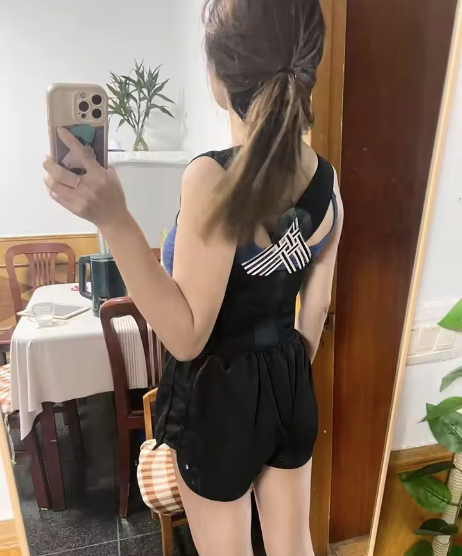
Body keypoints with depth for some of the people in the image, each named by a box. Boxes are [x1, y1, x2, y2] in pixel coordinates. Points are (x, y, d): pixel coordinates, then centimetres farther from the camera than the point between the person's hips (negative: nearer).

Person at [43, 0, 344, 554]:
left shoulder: (213, 178, -27)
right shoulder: (325, 179, -5)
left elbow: (187, 336, -24)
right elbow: (315, 308, 4)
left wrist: (113, 219, -33)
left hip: (219, 396, -5)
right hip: (289, 384, 6)